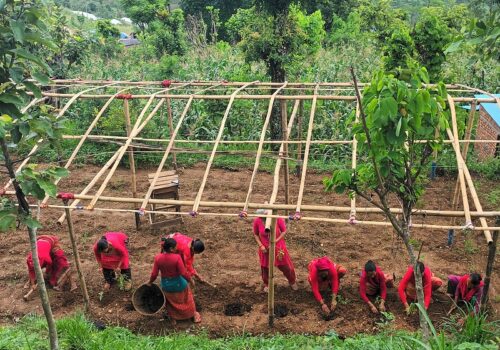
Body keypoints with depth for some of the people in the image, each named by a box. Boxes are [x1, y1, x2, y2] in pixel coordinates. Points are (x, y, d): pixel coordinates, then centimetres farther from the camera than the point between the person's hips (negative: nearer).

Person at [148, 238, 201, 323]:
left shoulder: (158, 258, -19)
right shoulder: (176, 257, -29)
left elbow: (154, 274, -11)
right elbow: (183, 273, -25)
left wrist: (150, 282, 8)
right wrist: (190, 279, -7)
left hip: (166, 285, 2)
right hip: (179, 284, -2)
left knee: (170, 302, 30)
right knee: (186, 299, 25)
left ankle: (173, 318, 43)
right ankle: (194, 315, 43)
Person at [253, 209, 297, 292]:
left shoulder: (278, 219, -24)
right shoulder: (257, 221, -19)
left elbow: (284, 231, -12)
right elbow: (255, 234, -3)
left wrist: (275, 241, -20)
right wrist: (261, 245, -12)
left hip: (278, 247, -1)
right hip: (265, 249, 1)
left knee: (285, 266, 14)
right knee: (265, 267, 19)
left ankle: (292, 281, 42)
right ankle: (266, 284, 46)